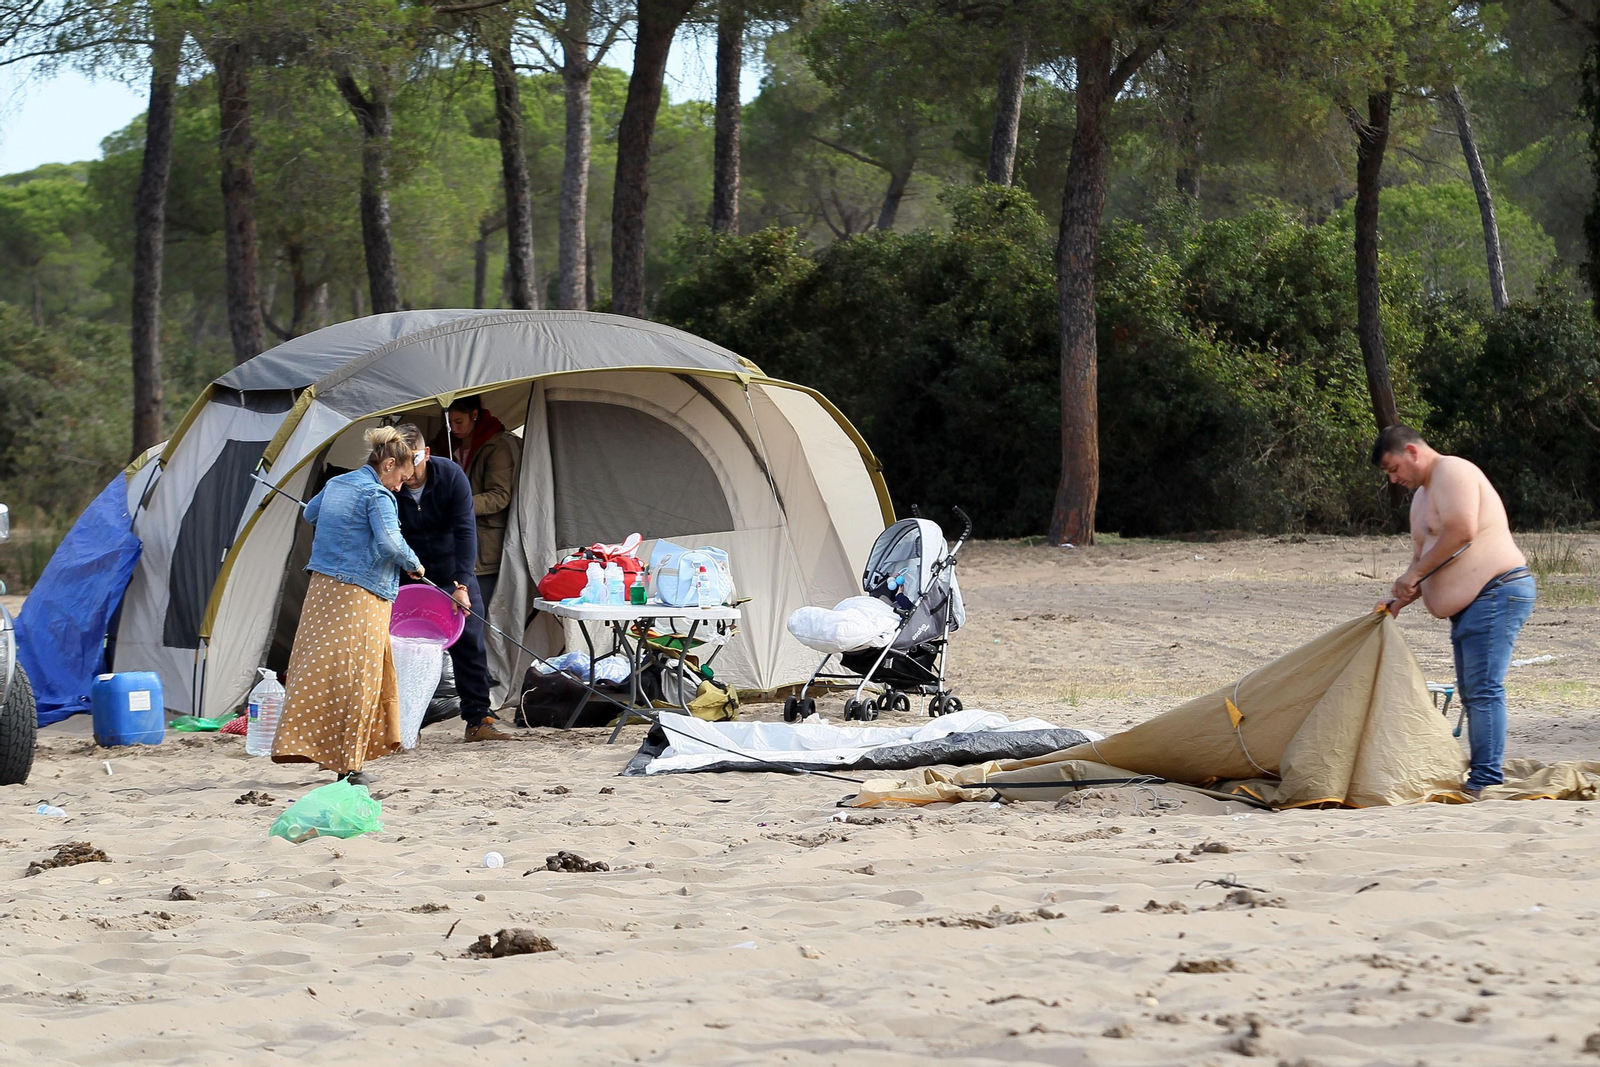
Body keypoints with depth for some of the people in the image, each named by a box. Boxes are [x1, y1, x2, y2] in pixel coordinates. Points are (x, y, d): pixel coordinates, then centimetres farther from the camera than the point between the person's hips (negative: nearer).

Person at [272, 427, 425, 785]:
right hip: (360, 596, -8)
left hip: (322, 591, 8)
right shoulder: (377, 496, -12)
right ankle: (349, 762, -7)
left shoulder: (335, 485, 14)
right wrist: (414, 565, -4)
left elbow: (310, 513, 33)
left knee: (318, 670, 9)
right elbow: (390, 543, -21)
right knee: (357, 679, -6)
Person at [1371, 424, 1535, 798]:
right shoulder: (1422, 495, 21)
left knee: (1483, 689, -15)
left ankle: (1485, 781, -18)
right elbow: (1422, 559, 24)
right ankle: (1480, 777, 14)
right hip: (1469, 605, 11)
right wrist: (1398, 601, 7)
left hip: (1497, 592, -11)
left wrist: (1415, 574, -16)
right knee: (1471, 693, 11)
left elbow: (1461, 532, -23)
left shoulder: (1453, 472, -11)